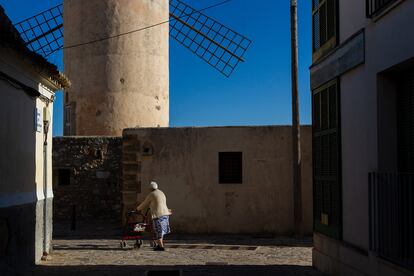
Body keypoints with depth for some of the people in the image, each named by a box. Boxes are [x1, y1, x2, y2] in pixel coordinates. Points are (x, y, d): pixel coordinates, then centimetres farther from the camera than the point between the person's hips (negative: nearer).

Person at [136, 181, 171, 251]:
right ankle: (160, 244, 22)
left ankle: (161, 246, -2)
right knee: (161, 231, 16)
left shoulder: (151, 195, -6)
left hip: (158, 215, -8)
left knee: (158, 232, -2)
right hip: (165, 214, 8)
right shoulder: (161, 193, 19)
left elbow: (145, 204, 4)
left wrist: (138, 209, 22)